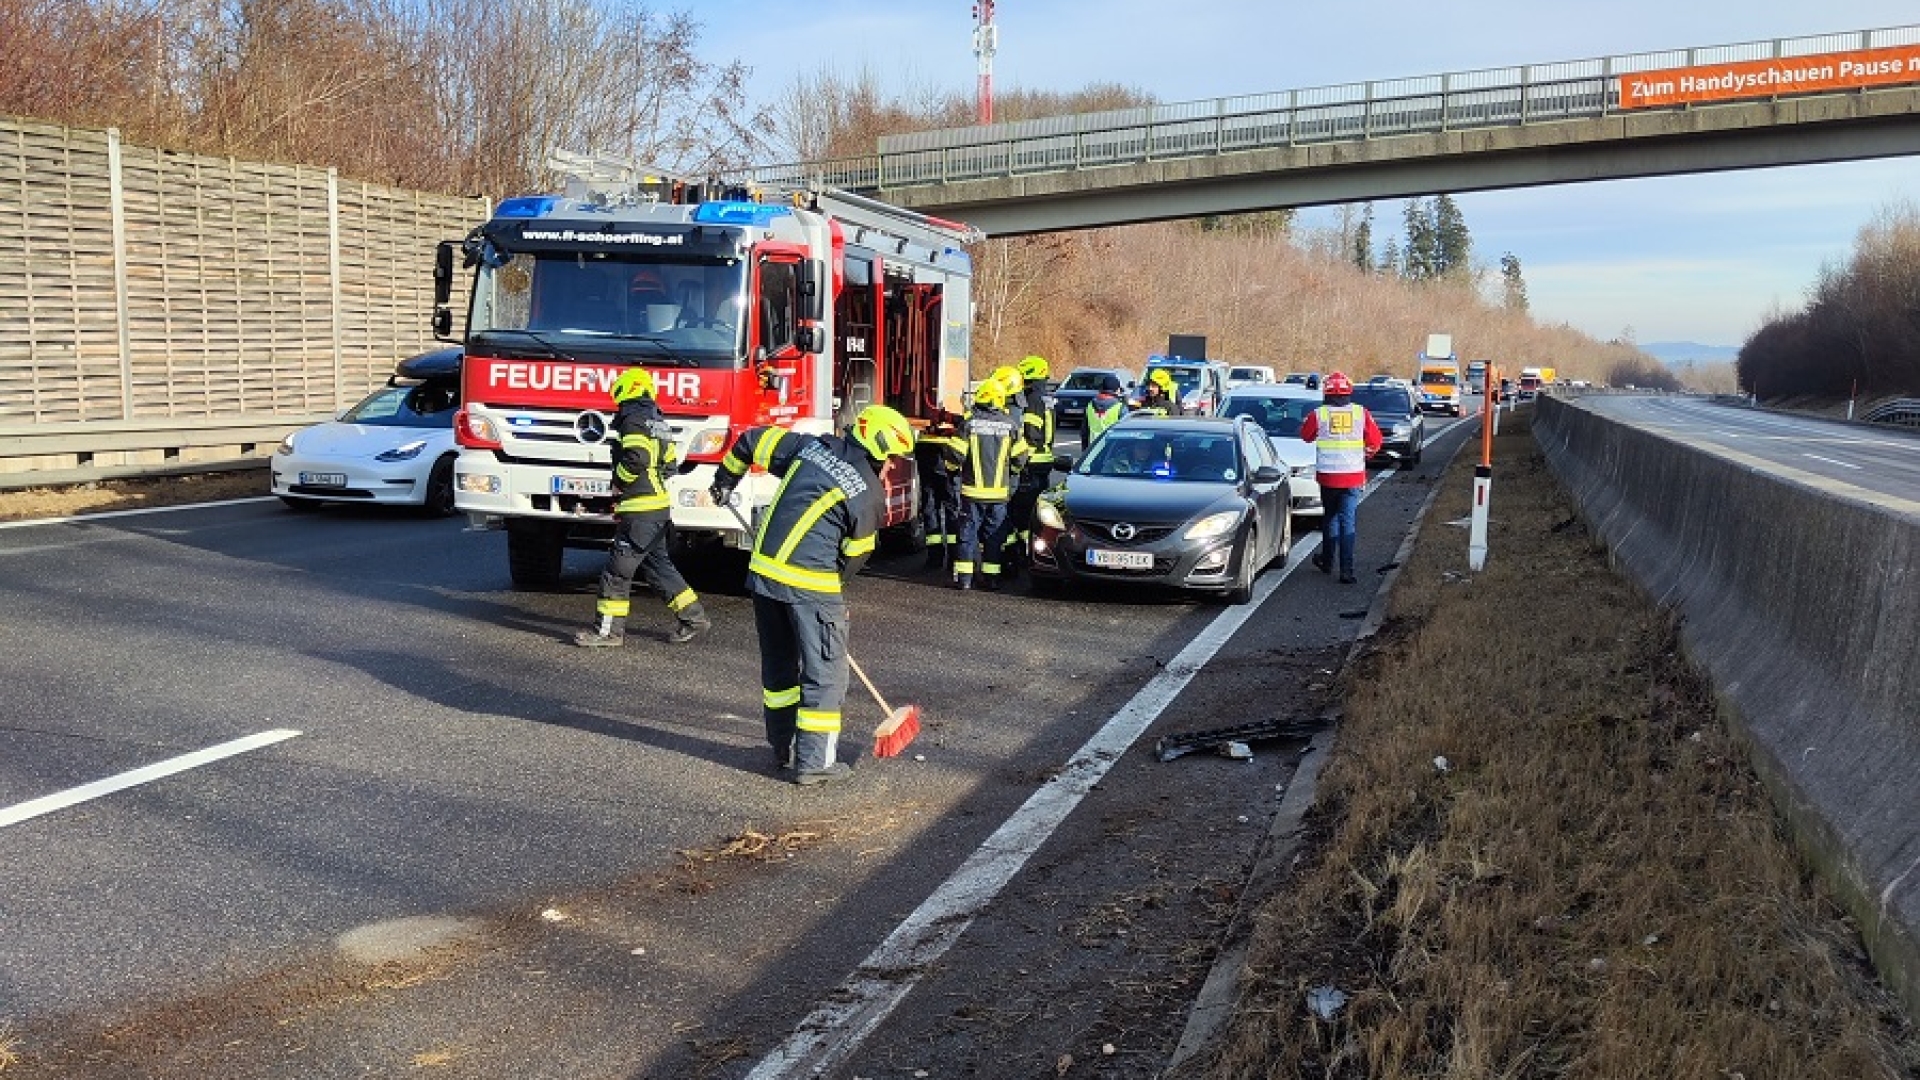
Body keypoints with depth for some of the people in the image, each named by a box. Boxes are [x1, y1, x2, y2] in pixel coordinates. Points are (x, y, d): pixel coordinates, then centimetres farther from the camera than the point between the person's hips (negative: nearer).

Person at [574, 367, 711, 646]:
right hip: (659, 507, 10)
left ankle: (608, 630, 0)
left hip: (640, 510, -10)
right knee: (657, 564, 16)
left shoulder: (633, 419, -11)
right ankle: (693, 616, 17)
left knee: (618, 567, -4)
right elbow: (669, 463, 21)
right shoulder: (656, 420, 17)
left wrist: (618, 482, -10)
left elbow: (636, 458, -25)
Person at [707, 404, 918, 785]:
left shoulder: (811, 445, 7)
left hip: (763, 570, 7)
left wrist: (724, 482, 27)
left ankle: (784, 747, 33)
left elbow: (750, 440, 12)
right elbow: (855, 555, 2)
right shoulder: (870, 493, -6)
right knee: (825, 672, 6)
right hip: (810, 583, -6)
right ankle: (814, 762, 9)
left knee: (778, 664, 20)